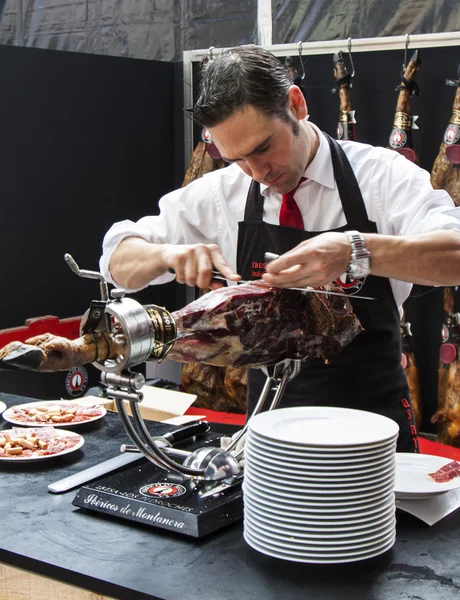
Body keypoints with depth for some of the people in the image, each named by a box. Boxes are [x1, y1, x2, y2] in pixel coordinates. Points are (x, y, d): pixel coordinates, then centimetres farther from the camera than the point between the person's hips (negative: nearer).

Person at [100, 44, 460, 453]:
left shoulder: (382, 176, -5)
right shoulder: (223, 193, 3)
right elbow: (118, 262, 8)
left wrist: (355, 253, -37)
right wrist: (168, 254, -14)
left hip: (373, 419, -2)